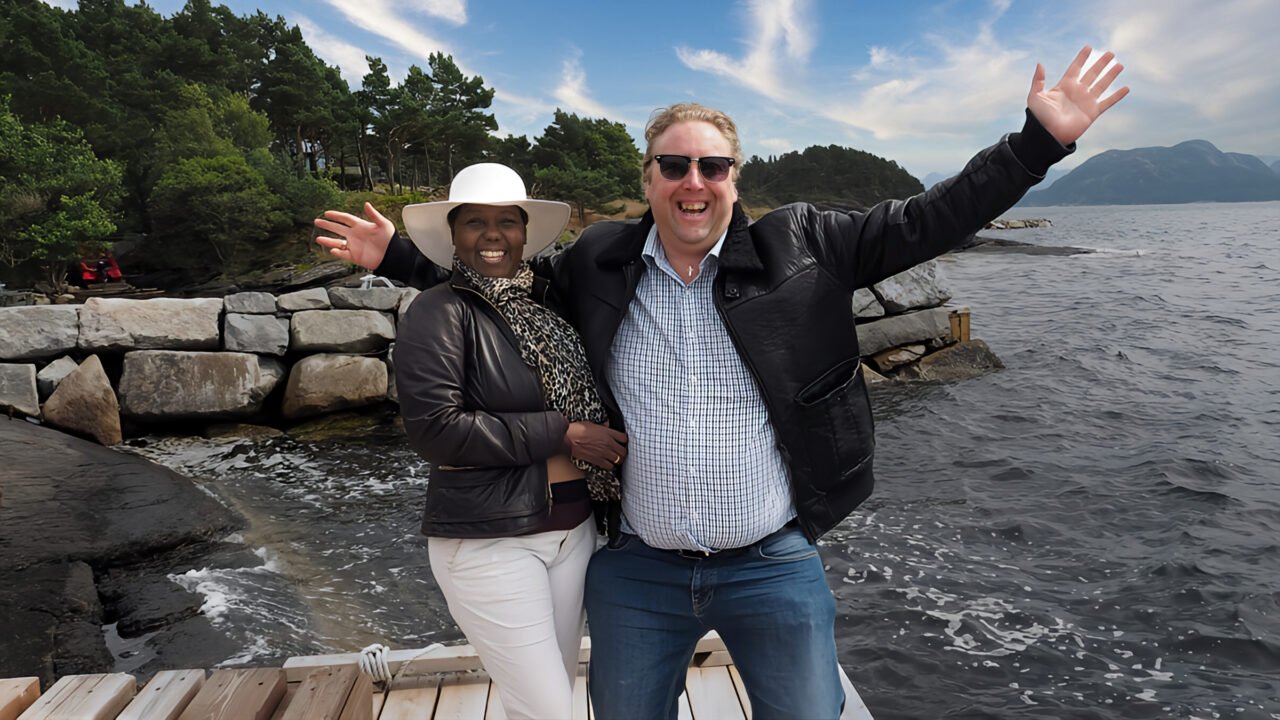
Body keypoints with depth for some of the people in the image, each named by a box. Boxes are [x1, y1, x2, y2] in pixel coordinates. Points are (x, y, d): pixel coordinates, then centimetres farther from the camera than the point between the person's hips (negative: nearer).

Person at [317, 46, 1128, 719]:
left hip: (776, 566, -1)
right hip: (636, 571, 2)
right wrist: (398, 257, 13)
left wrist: (1039, 142, -6)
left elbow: (920, 223, -3)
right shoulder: (598, 264, 1)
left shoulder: (798, 247, -4)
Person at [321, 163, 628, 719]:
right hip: (488, 540, -6)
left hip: (572, 528, 7)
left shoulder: (546, 302, 8)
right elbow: (435, 428, -20)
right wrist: (561, 436, -18)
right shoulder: (439, 312, -10)